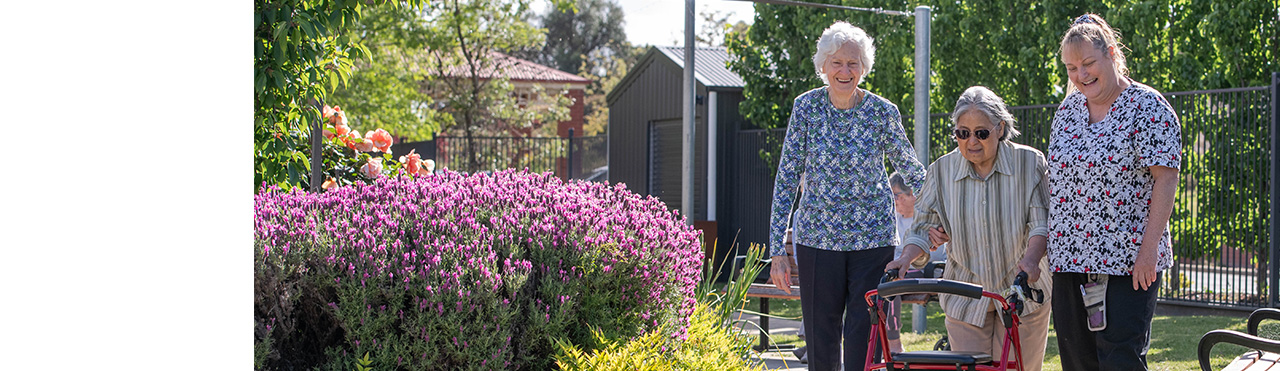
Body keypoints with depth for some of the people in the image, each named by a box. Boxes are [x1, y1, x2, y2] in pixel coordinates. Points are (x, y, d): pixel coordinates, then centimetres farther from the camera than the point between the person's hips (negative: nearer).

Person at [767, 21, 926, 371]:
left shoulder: (882, 111, -4)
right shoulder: (806, 107, -2)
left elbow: (914, 172, 9)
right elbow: (786, 178, 1)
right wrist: (777, 251, -3)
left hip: (873, 239, -1)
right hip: (817, 239, 1)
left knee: (865, 342, -5)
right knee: (821, 342, 6)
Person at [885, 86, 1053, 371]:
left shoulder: (1030, 163, -5)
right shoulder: (942, 170, 2)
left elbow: (1043, 222, -10)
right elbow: (925, 227, 3)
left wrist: (1031, 257, -29)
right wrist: (906, 259, -16)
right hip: (965, 300, 2)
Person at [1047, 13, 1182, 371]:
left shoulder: (1147, 107, -7)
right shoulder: (1068, 109, 12)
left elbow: (1166, 179, -12)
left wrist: (1148, 249, -18)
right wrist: (1043, 247, 15)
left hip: (1128, 261, -6)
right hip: (1070, 258, 6)